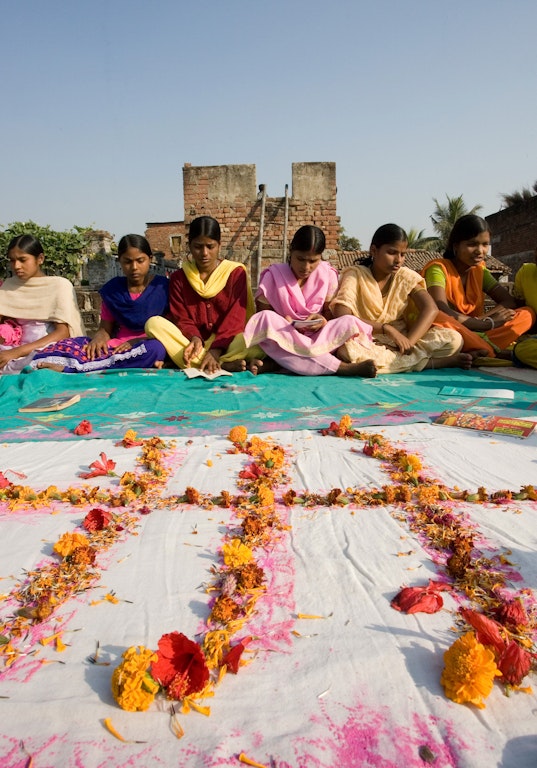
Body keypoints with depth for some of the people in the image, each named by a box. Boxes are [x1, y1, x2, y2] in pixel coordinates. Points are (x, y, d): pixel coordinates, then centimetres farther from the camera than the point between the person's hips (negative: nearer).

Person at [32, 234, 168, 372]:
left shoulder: (163, 287, 0)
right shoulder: (112, 289, 10)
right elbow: (105, 329, 11)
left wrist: (137, 341, -19)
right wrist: (98, 339, -14)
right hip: (117, 345, 3)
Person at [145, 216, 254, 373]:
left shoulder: (236, 272, 2)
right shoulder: (179, 277, 9)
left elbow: (235, 318, -9)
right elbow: (182, 319, 1)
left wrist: (216, 350, -25)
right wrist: (195, 338, -23)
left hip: (227, 344, -3)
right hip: (192, 341, 4)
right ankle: (222, 365, -33)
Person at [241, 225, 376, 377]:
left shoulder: (328, 275, 2)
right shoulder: (273, 276, -3)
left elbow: (331, 312, 7)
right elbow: (262, 319, -1)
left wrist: (323, 321, -17)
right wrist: (282, 324, -22)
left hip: (318, 339, 2)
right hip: (282, 340, -1)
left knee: (350, 322, -24)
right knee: (265, 318, -32)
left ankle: (273, 365, -34)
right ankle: (342, 367, -37)